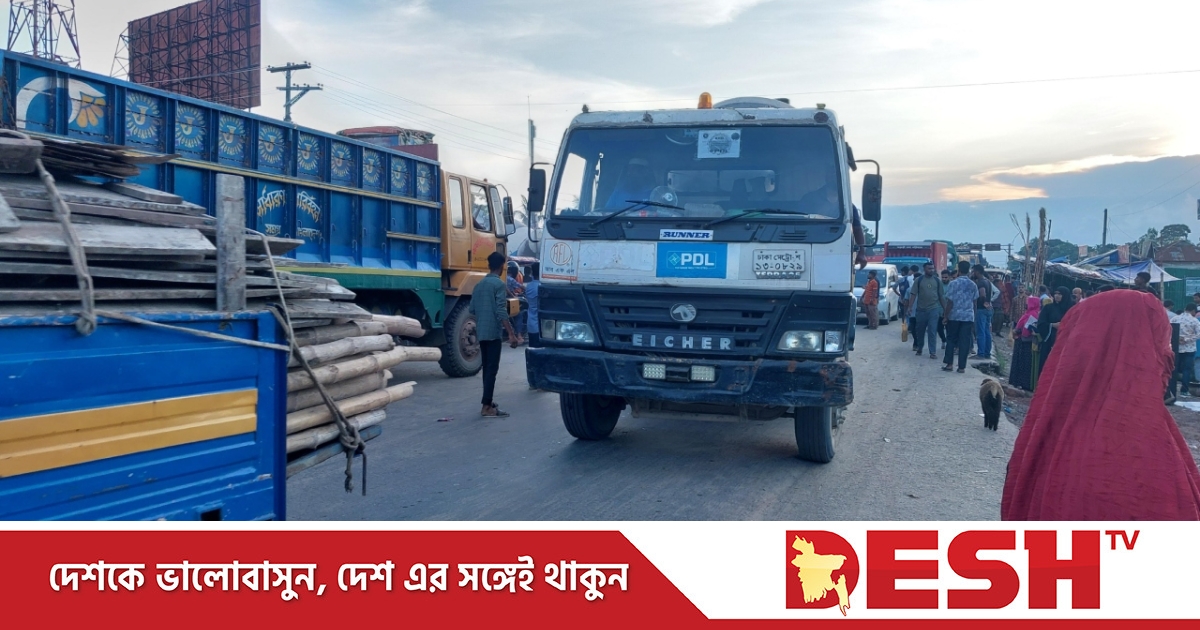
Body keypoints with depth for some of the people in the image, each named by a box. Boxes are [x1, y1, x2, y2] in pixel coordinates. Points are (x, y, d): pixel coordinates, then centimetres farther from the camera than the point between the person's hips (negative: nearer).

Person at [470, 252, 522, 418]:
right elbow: (501, 312, -19)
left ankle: (488, 402, 23)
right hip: (493, 332, -8)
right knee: (492, 369, -8)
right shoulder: (499, 284, -11)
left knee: (487, 367, 16)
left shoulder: (479, 284, 13)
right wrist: (511, 333, -20)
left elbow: (472, 309, 17)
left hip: (481, 332, 8)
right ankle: (487, 407, -11)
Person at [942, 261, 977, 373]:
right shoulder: (973, 285, 3)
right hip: (968, 316, 2)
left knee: (951, 339, 10)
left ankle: (949, 364, 8)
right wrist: (974, 317, 17)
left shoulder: (953, 284, -8)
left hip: (954, 316, -2)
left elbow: (950, 302, -9)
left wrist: (946, 316, -2)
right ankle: (962, 367, 3)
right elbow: (974, 302, 7)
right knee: (964, 341, 3)